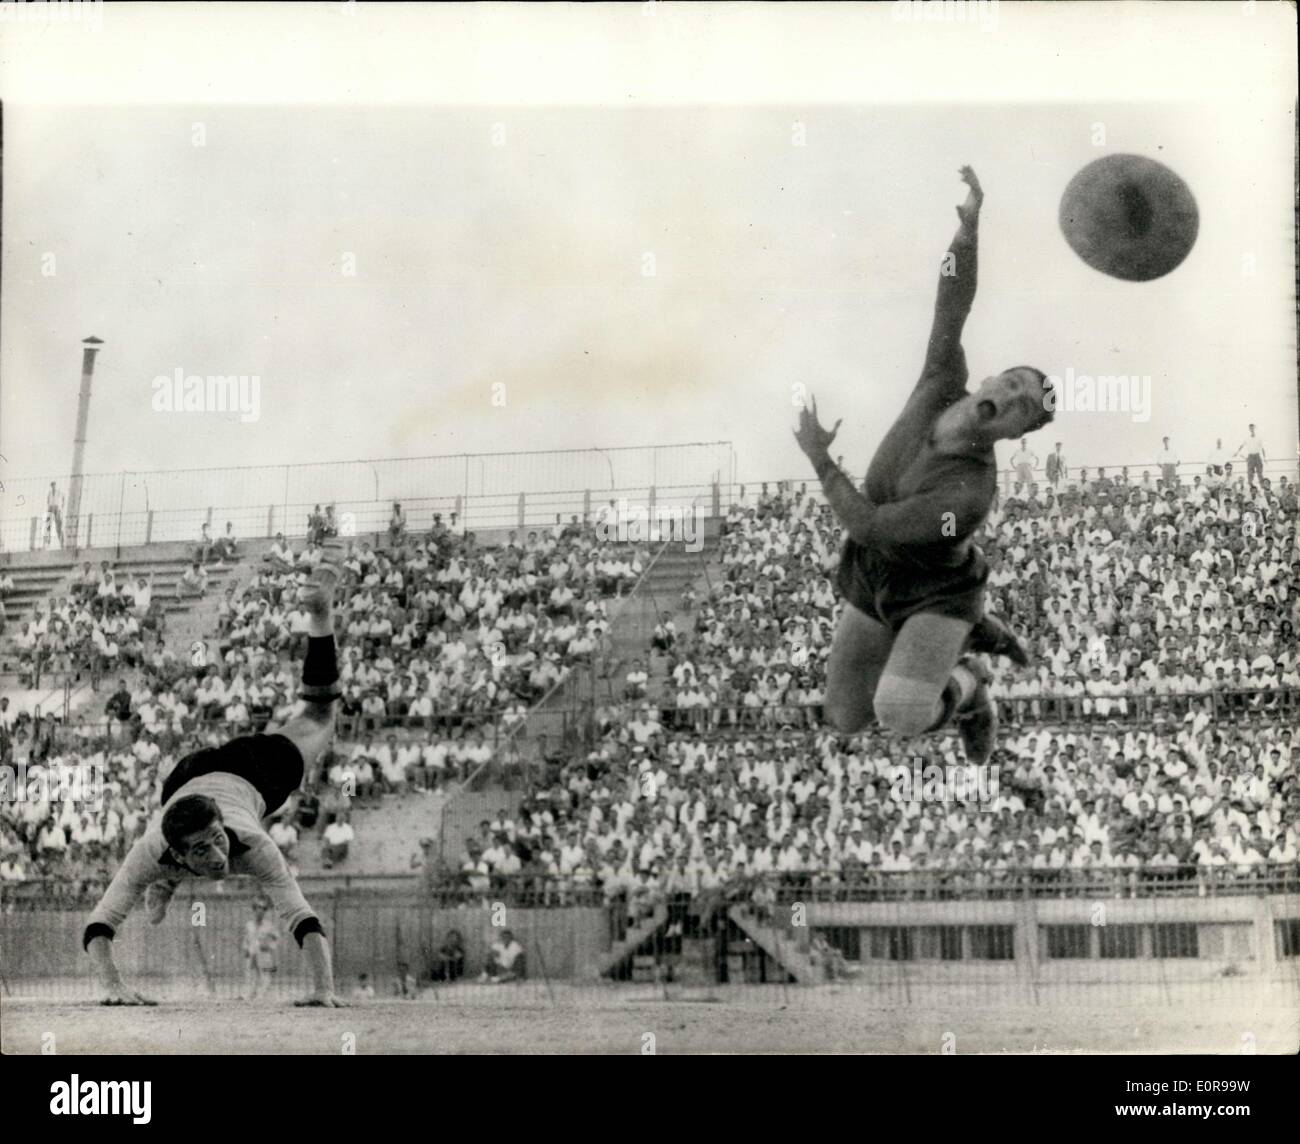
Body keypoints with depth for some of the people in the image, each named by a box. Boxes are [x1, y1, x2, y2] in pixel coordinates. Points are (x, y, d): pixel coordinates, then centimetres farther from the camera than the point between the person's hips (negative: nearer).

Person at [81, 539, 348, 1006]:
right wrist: (112, 984, -61)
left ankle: (322, 608, 36)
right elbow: (99, 924, -45)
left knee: (319, 719, 24)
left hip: (254, 771, -2)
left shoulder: (251, 844, -46)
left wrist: (324, 986, -62)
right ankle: (163, 881, 70)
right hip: (189, 776, 2)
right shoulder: (152, 852, -43)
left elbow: (304, 919, -51)